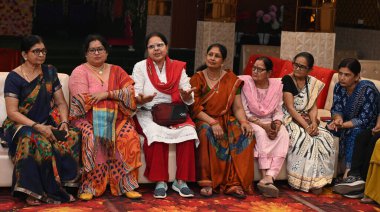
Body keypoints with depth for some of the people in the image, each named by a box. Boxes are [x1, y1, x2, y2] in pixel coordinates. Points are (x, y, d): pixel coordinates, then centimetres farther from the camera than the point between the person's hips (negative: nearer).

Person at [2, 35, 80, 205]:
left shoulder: (50, 72, 11)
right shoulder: (14, 77, -4)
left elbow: (61, 103, 13)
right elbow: (12, 112, -11)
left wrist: (64, 123, -7)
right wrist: (37, 127, -23)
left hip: (47, 124, 4)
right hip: (21, 125, -4)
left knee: (73, 138, -28)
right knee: (37, 142, -38)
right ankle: (33, 191, -25)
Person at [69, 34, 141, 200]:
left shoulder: (116, 71, 16)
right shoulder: (80, 72, 5)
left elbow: (131, 92, -1)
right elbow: (83, 101, -11)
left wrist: (107, 94, -15)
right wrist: (117, 97, -7)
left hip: (115, 119, 3)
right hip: (87, 119, -3)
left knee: (129, 136, -27)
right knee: (92, 138, -34)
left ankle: (126, 185, -21)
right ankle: (89, 187, -26)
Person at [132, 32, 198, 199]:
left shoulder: (178, 67, 7)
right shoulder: (140, 67, 3)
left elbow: (189, 100, 1)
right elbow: (135, 97, -5)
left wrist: (186, 95, -23)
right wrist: (141, 99, -28)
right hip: (148, 114, -2)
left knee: (188, 132, -27)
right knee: (156, 133, -34)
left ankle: (181, 180, -17)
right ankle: (160, 181, -22)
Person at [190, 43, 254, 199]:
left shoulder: (231, 79, 8)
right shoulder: (197, 78, 1)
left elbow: (238, 107, 4)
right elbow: (195, 108, -7)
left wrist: (244, 122, -18)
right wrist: (212, 122, -22)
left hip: (226, 120, 2)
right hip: (204, 120, -2)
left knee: (244, 135, -28)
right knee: (207, 132, -37)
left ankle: (234, 183, -29)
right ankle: (207, 182, -32)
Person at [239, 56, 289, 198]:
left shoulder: (276, 85, 4)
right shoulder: (245, 83, -7)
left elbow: (278, 111, 5)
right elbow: (244, 112, -10)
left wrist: (277, 124, -18)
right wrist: (263, 125, -20)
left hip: (270, 123, 3)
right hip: (251, 122, -3)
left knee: (283, 134, -28)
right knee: (261, 133, -35)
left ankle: (268, 177, -39)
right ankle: (265, 177, -38)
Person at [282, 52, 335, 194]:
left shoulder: (313, 83, 11)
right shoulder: (287, 80, -6)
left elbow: (313, 106, 6)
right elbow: (290, 108, -14)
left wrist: (313, 122, -16)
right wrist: (306, 126, -22)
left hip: (307, 120, 5)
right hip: (290, 120, -5)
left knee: (325, 138, -20)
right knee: (304, 138, -32)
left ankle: (316, 179, -18)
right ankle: (303, 180, -25)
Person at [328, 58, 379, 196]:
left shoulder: (368, 90, -23)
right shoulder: (339, 88, -5)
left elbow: (364, 120, -26)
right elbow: (336, 109, -5)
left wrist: (342, 125, -36)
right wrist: (338, 118, -28)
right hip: (348, 125, 7)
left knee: (354, 132, -37)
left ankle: (352, 175, -40)